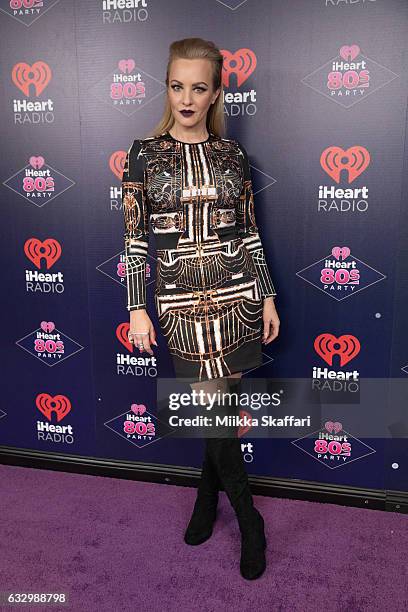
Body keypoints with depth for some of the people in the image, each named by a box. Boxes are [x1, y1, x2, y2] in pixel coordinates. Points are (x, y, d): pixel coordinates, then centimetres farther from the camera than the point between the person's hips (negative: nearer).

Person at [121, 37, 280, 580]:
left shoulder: (233, 154, 6)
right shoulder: (144, 153, 1)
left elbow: (250, 232, 9)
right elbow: (135, 238, 0)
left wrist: (268, 296, 6)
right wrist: (137, 309, -3)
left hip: (238, 295, 2)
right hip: (181, 302, -1)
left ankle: (208, 494, 37)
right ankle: (248, 518, 22)